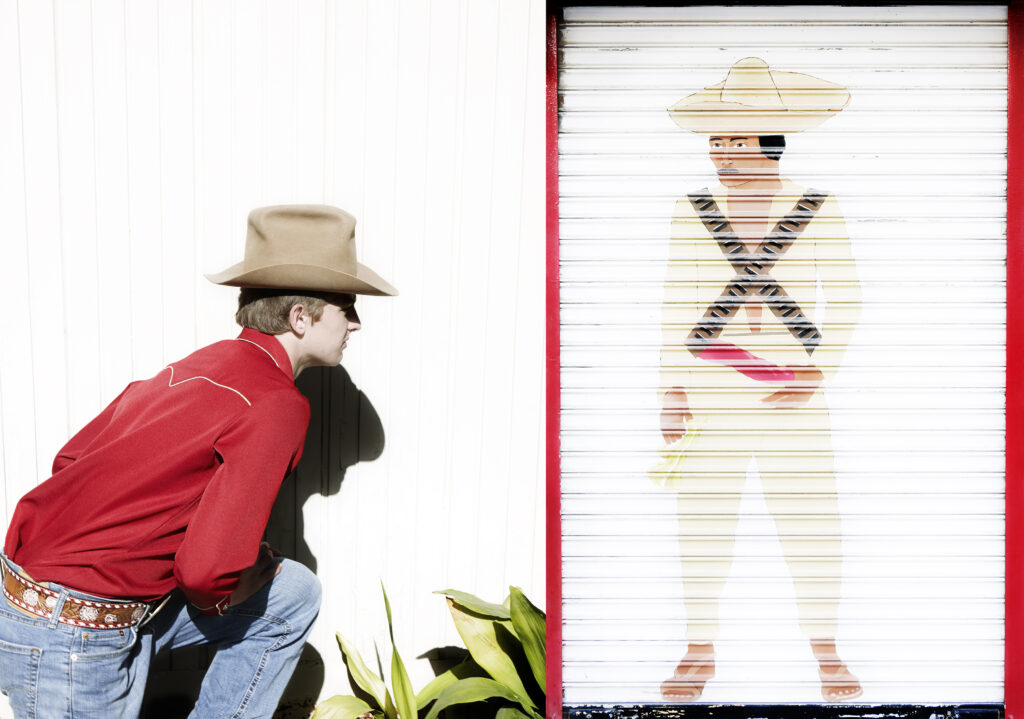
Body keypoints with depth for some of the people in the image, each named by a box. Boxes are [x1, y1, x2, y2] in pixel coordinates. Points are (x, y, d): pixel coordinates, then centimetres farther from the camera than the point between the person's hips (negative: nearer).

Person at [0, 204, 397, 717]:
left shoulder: (199, 363, 6)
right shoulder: (277, 405, -19)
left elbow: (70, 458, 11)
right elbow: (207, 570, -29)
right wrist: (239, 586, -3)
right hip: (75, 639, -8)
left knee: (294, 595, 11)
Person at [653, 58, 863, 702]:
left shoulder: (819, 211, 2)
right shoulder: (691, 212, 5)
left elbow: (845, 300, 6)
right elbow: (676, 306, 9)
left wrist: (818, 372, -7)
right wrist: (671, 388, 5)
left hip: (795, 389, -1)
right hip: (710, 389, 1)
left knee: (811, 520, 1)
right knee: (704, 517, 4)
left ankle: (826, 650, 21)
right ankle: (701, 652, 19)